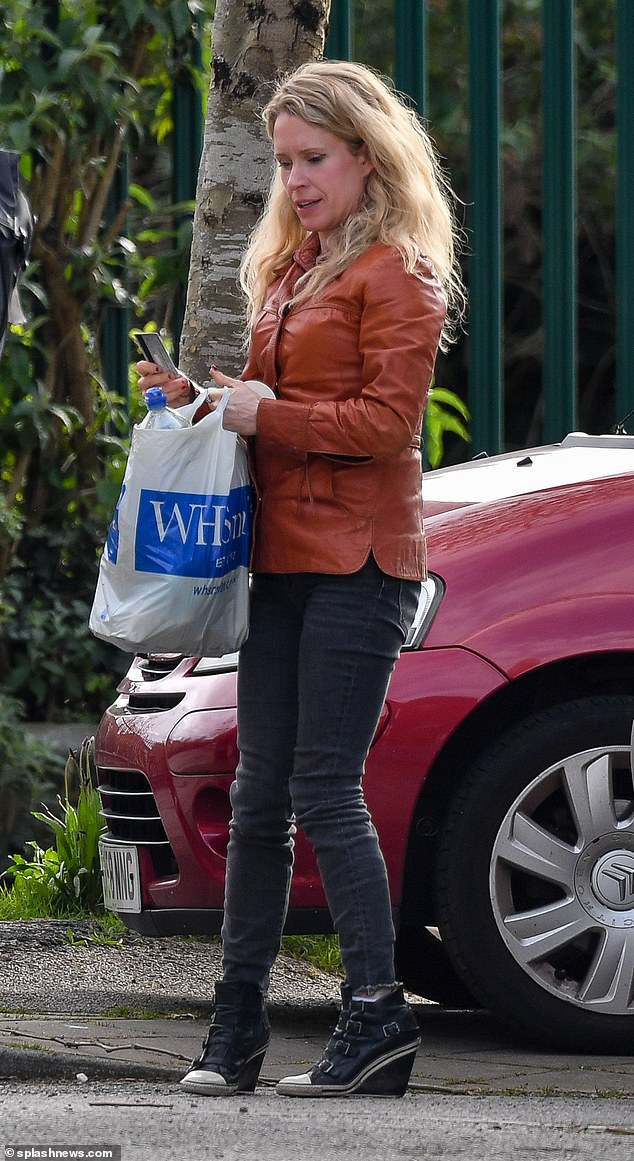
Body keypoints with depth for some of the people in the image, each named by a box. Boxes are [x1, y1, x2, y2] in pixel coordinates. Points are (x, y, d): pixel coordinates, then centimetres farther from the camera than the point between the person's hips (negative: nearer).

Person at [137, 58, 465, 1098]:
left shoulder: (396, 272, -6)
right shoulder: (290, 266, 20)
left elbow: (387, 418, -13)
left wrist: (264, 416, -14)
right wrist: (202, 397, 7)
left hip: (356, 562, -8)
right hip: (282, 559, 8)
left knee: (324, 790, -9)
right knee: (260, 792, 6)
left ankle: (378, 1012, -4)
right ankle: (237, 1023, 9)